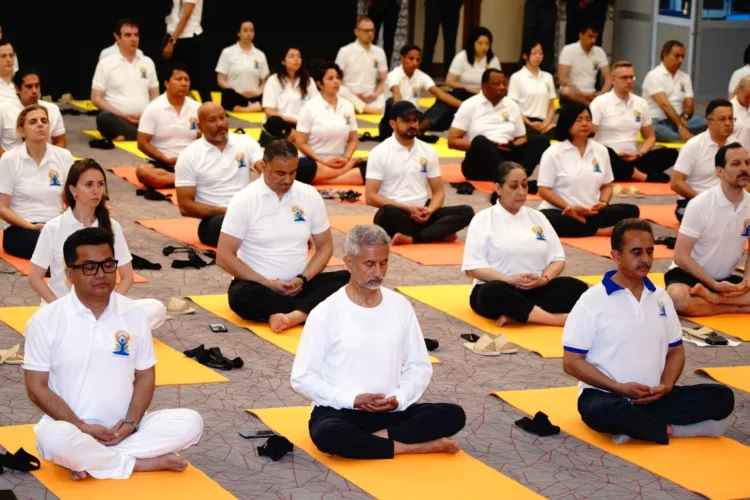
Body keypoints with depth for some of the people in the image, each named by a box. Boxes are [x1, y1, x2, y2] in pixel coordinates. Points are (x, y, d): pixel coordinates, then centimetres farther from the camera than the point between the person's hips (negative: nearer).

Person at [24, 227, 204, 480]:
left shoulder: (134, 314, 3)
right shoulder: (46, 321, -7)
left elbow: (145, 377, 9)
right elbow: (37, 388, -6)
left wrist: (131, 423, -9)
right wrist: (82, 427, -16)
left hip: (122, 429, 4)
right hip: (74, 429, -4)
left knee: (190, 422, -18)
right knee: (54, 439, -39)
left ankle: (91, 462, -19)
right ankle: (143, 463, -18)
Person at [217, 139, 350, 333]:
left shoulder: (310, 195, 2)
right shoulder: (244, 200, -9)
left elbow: (325, 246, 8)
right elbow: (224, 256, -11)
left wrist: (303, 279, -10)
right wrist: (269, 284, -17)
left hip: (298, 284, 3)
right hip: (260, 285, -3)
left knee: (349, 279, -21)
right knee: (242, 296, -38)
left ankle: (294, 315, -39)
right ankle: (310, 312, -25)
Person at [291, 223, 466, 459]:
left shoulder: (400, 306, 4)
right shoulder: (325, 313, -8)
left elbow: (419, 366, 10)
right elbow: (303, 378, -8)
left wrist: (399, 398, -10)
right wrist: (353, 400, -16)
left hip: (391, 410, 3)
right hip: (340, 410, -3)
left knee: (453, 415, -19)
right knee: (328, 435, -39)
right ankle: (417, 447, -24)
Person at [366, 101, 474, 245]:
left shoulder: (428, 151, 11)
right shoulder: (380, 152, -3)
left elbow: (438, 192, 12)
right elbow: (371, 197, -9)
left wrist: (429, 210, -12)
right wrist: (408, 208, -17)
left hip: (422, 213, 5)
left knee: (467, 212, -18)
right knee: (387, 213, -40)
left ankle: (411, 239, -30)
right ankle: (439, 234, -23)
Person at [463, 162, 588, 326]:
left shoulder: (537, 217, 13)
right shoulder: (483, 220, 0)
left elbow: (557, 259, 11)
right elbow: (472, 268, -8)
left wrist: (544, 279, -11)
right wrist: (510, 280, -19)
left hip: (535, 290, 5)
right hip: (498, 292, -4)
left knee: (578, 288, -21)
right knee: (494, 292, -40)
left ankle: (515, 315, -32)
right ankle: (559, 319, -38)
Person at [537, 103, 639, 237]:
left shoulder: (601, 151, 11)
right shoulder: (553, 153, -2)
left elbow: (606, 185, 18)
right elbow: (544, 190, -5)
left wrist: (603, 202, -5)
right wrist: (570, 207, -17)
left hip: (591, 212, 4)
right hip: (560, 212, -4)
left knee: (631, 210, -18)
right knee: (546, 220, -40)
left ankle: (580, 221, -28)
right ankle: (601, 231, -31)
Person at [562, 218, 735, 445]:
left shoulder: (661, 298, 9)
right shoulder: (592, 301, -8)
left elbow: (675, 351, 16)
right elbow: (571, 362, -9)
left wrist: (666, 386, -6)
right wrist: (620, 388, -18)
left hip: (653, 397, 5)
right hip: (605, 395, -5)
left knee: (722, 397, -14)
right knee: (607, 412, -41)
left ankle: (635, 426, -19)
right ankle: (672, 429, -17)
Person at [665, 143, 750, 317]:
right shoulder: (700, 205, -17)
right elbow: (681, 256, -16)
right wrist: (715, 285, -21)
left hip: (724, 278, 5)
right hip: (689, 274, -5)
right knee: (679, 299, -39)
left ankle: (710, 297, -20)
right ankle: (735, 308, -21)